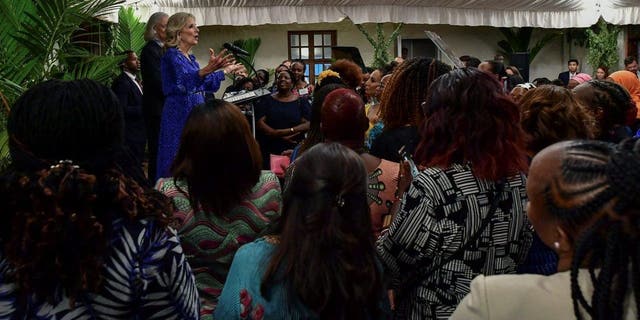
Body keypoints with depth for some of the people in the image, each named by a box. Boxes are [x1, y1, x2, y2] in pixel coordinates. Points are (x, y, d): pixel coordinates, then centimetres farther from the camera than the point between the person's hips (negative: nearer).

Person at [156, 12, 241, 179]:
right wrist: (207, 69, -48)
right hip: (180, 115, -9)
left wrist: (226, 70, 32)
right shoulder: (172, 55, -11)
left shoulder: (190, 57, 15)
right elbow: (185, 80, -31)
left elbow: (207, 84, 26)